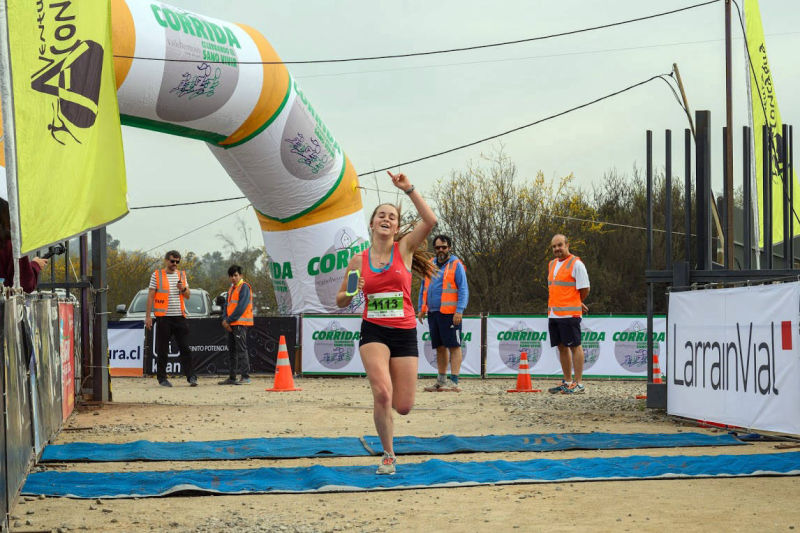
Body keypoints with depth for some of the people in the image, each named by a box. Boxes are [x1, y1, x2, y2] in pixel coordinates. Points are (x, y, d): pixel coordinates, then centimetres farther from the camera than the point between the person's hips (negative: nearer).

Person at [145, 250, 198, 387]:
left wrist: (183, 289, -8)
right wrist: (148, 316, -4)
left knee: (185, 348, -3)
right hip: (163, 317, -3)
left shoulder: (182, 275, 14)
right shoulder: (157, 275, 4)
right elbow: (150, 296, 2)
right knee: (162, 350, 1)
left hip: (179, 316, 3)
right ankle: (162, 378, 8)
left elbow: (188, 296, 15)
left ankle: (191, 377, -5)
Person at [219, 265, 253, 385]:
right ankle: (232, 377, 16)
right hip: (231, 324, 9)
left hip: (240, 323, -9)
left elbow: (241, 307, -16)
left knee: (241, 349, -12)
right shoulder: (231, 288, 20)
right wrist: (224, 319, 0)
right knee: (231, 349, 11)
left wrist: (229, 320, -14)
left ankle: (246, 376, -13)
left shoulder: (244, 287, -8)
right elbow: (227, 305, 18)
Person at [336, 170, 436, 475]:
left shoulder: (404, 249, 1)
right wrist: (351, 293, -9)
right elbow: (341, 301, 14)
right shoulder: (358, 261, 5)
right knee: (382, 393, -23)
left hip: (404, 332, 0)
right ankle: (388, 456, -4)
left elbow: (430, 221, -16)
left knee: (403, 406, 0)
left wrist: (408, 189, -18)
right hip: (373, 331, 0)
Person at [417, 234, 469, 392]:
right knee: (440, 347, 12)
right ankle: (441, 380, 19)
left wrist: (459, 310, -16)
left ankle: (454, 381, -10)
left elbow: (463, 290, -7)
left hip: (450, 313, -6)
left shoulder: (456, 265, -2)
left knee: (454, 346, -7)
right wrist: (421, 308, 14)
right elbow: (424, 288, 23)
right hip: (433, 312, 6)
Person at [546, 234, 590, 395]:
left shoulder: (576, 264, -7)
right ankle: (567, 382, 18)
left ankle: (578, 384, -4)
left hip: (569, 314, -8)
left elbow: (584, 289, -8)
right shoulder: (552, 265, 17)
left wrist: (577, 303, 7)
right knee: (562, 347, 11)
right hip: (553, 314, 8)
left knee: (574, 346, -5)